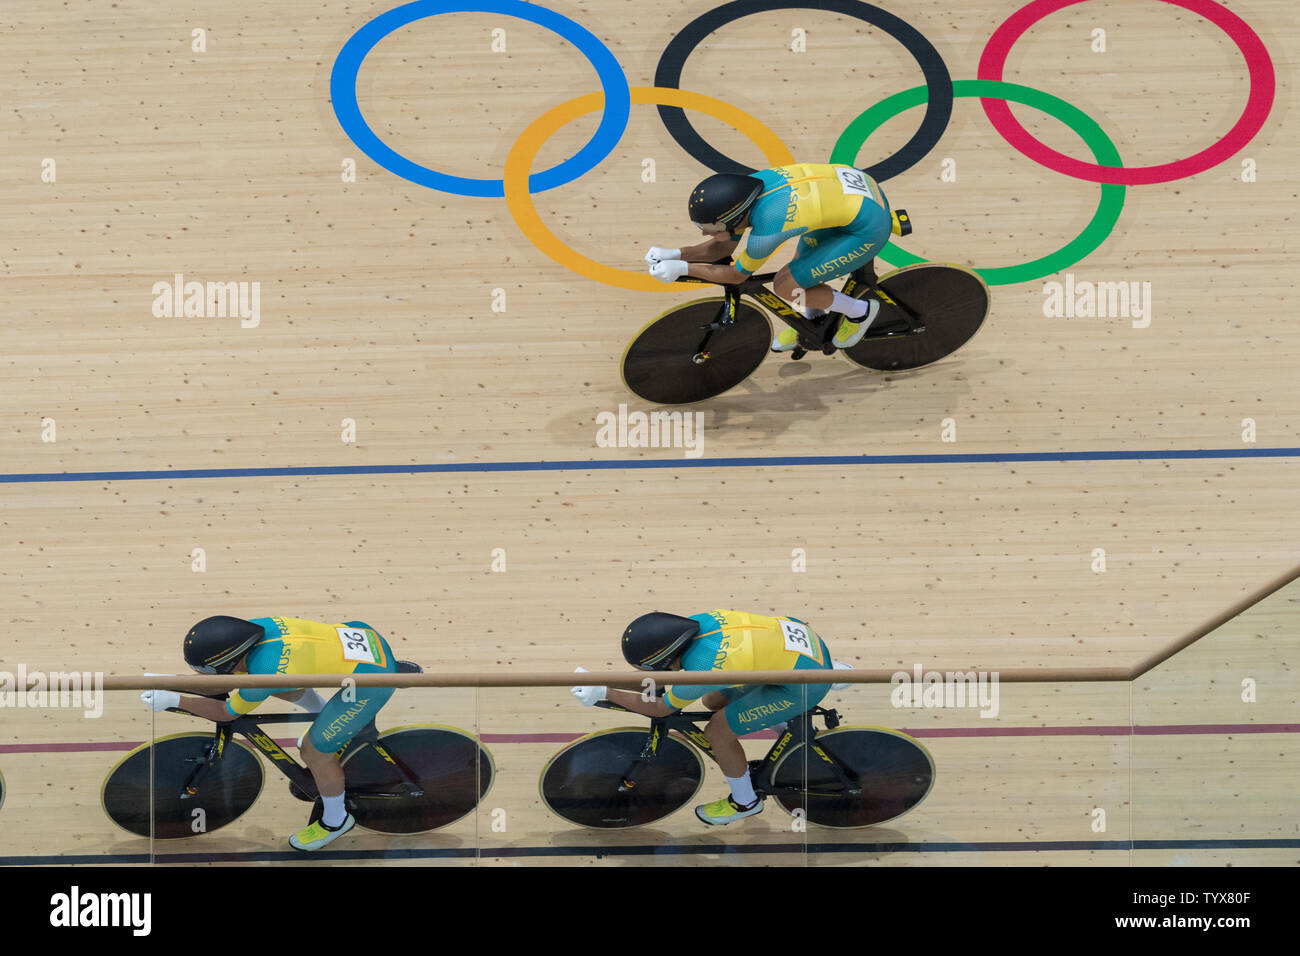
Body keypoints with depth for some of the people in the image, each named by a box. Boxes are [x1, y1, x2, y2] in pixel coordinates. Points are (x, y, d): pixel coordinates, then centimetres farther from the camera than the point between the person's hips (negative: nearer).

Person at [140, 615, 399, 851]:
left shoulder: (262, 675, -26)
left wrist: (172, 700, -1)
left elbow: (226, 712, -7)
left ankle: (335, 821, 29)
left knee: (315, 752, 3)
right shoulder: (255, 626, -7)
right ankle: (327, 718, 44)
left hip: (373, 676, -8)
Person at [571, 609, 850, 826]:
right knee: (714, 701, 18)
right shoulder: (696, 621, -9)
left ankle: (744, 801, 23)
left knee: (717, 732, -1)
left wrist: (602, 693, -3)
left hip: (806, 683, -8)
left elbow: (658, 708, -7)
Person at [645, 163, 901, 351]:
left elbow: (738, 274, -8)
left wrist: (681, 269, -5)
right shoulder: (747, 185, -6)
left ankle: (860, 310, 15)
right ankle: (813, 321, 47)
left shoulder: (766, 228, -28)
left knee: (786, 285, -4)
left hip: (868, 228, -8)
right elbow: (726, 246, 9)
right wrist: (676, 254, -2)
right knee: (803, 258, 24)